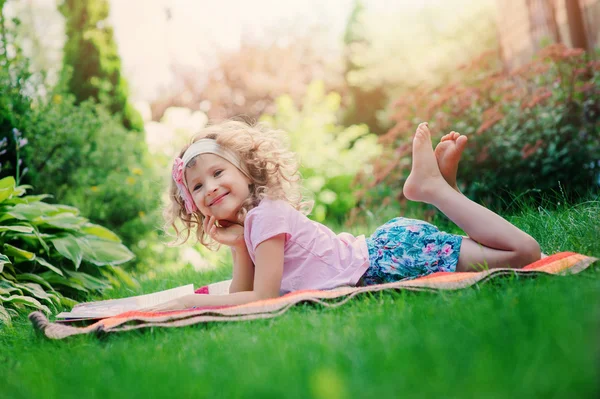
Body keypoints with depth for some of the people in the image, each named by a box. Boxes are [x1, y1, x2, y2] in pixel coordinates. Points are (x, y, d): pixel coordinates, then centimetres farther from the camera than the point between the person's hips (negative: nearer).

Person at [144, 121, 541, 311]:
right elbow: (241, 298, 7)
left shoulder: (266, 214, -18)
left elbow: (263, 298, -20)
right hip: (380, 246, 8)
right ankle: (440, 185, 18)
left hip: (388, 257, -8)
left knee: (524, 251, -18)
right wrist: (240, 250, -8)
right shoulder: (245, 222, 9)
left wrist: (188, 302, -14)